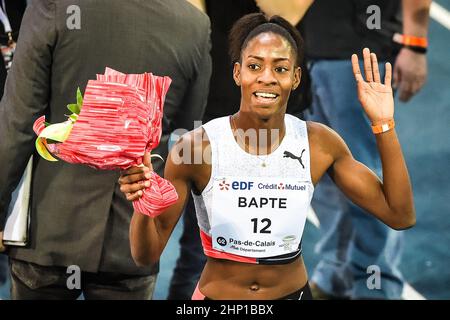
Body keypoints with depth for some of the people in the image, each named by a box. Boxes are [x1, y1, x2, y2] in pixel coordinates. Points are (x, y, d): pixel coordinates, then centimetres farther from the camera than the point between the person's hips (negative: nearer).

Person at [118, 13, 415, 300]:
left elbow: (400, 216, -8)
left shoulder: (320, 144, -10)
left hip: (294, 292, 2)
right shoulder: (196, 146, -18)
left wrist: (384, 124, -15)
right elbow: (147, 254, -14)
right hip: (217, 294, -2)